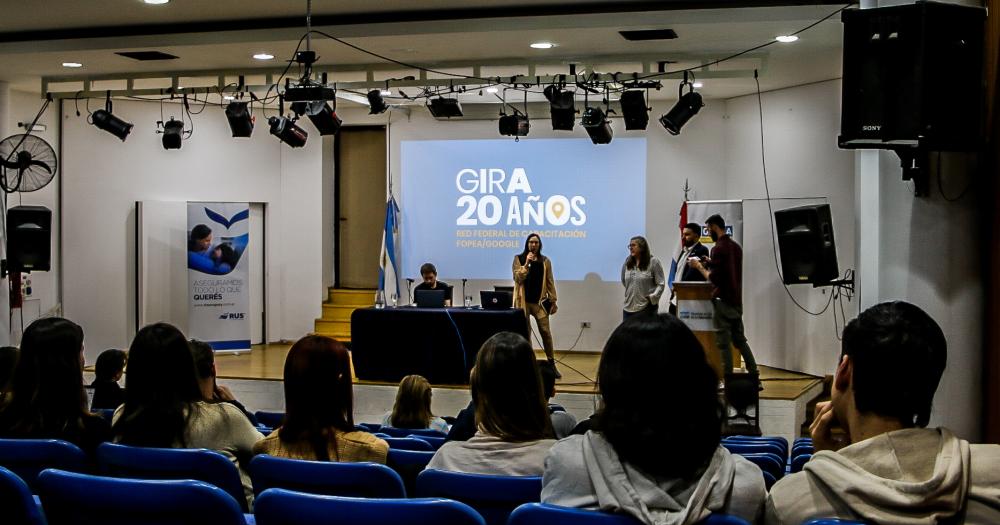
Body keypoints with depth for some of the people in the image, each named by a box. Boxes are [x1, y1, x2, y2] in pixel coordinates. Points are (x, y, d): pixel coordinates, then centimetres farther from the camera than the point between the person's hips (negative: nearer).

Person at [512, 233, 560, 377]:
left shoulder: (545, 261, 8)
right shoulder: (519, 259, 4)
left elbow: (550, 282, 8)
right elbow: (517, 278, -7)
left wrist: (553, 301, 4)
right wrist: (526, 264, -16)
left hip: (539, 301, 1)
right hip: (524, 301, 0)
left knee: (545, 331, -4)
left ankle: (552, 363, 2)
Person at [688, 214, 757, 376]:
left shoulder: (718, 248, -14)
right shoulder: (736, 246, 12)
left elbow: (713, 278, -18)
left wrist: (700, 266, -5)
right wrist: (711, 264, 16)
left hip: (722, 300, -8)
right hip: (736, 300, 8)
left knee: (723, 342, -3)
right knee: (740, 339, 14)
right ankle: (754, 375, 13)